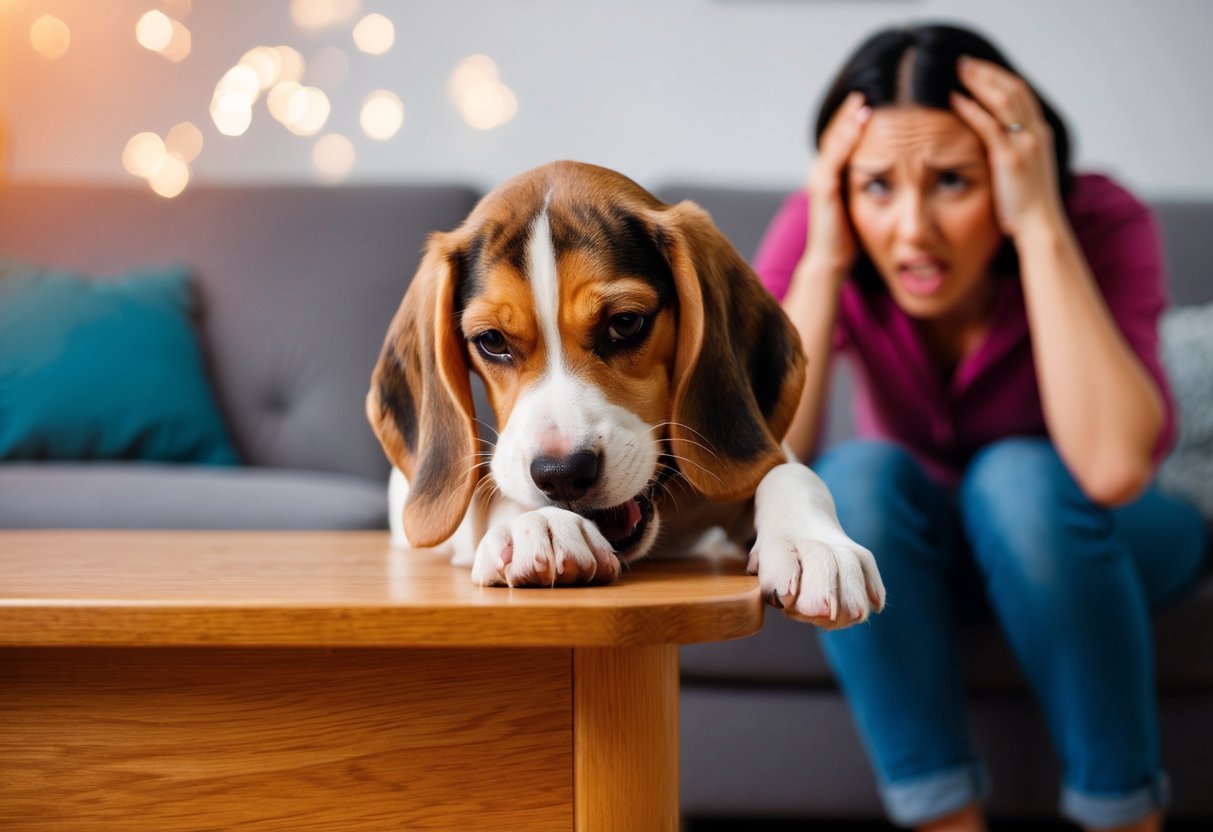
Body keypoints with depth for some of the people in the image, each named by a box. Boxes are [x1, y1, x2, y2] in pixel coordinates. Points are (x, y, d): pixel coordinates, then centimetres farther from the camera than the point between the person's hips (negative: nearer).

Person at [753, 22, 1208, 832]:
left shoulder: (1101, 222, -27)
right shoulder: (817, 232, -22)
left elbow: (1114, 468, -44)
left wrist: (1041, 227, -41)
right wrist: (825, 259, -37)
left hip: (1069, 538, -1)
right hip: (898, 554, 2)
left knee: (1017, 477, -33)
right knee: (858, 476, -30)